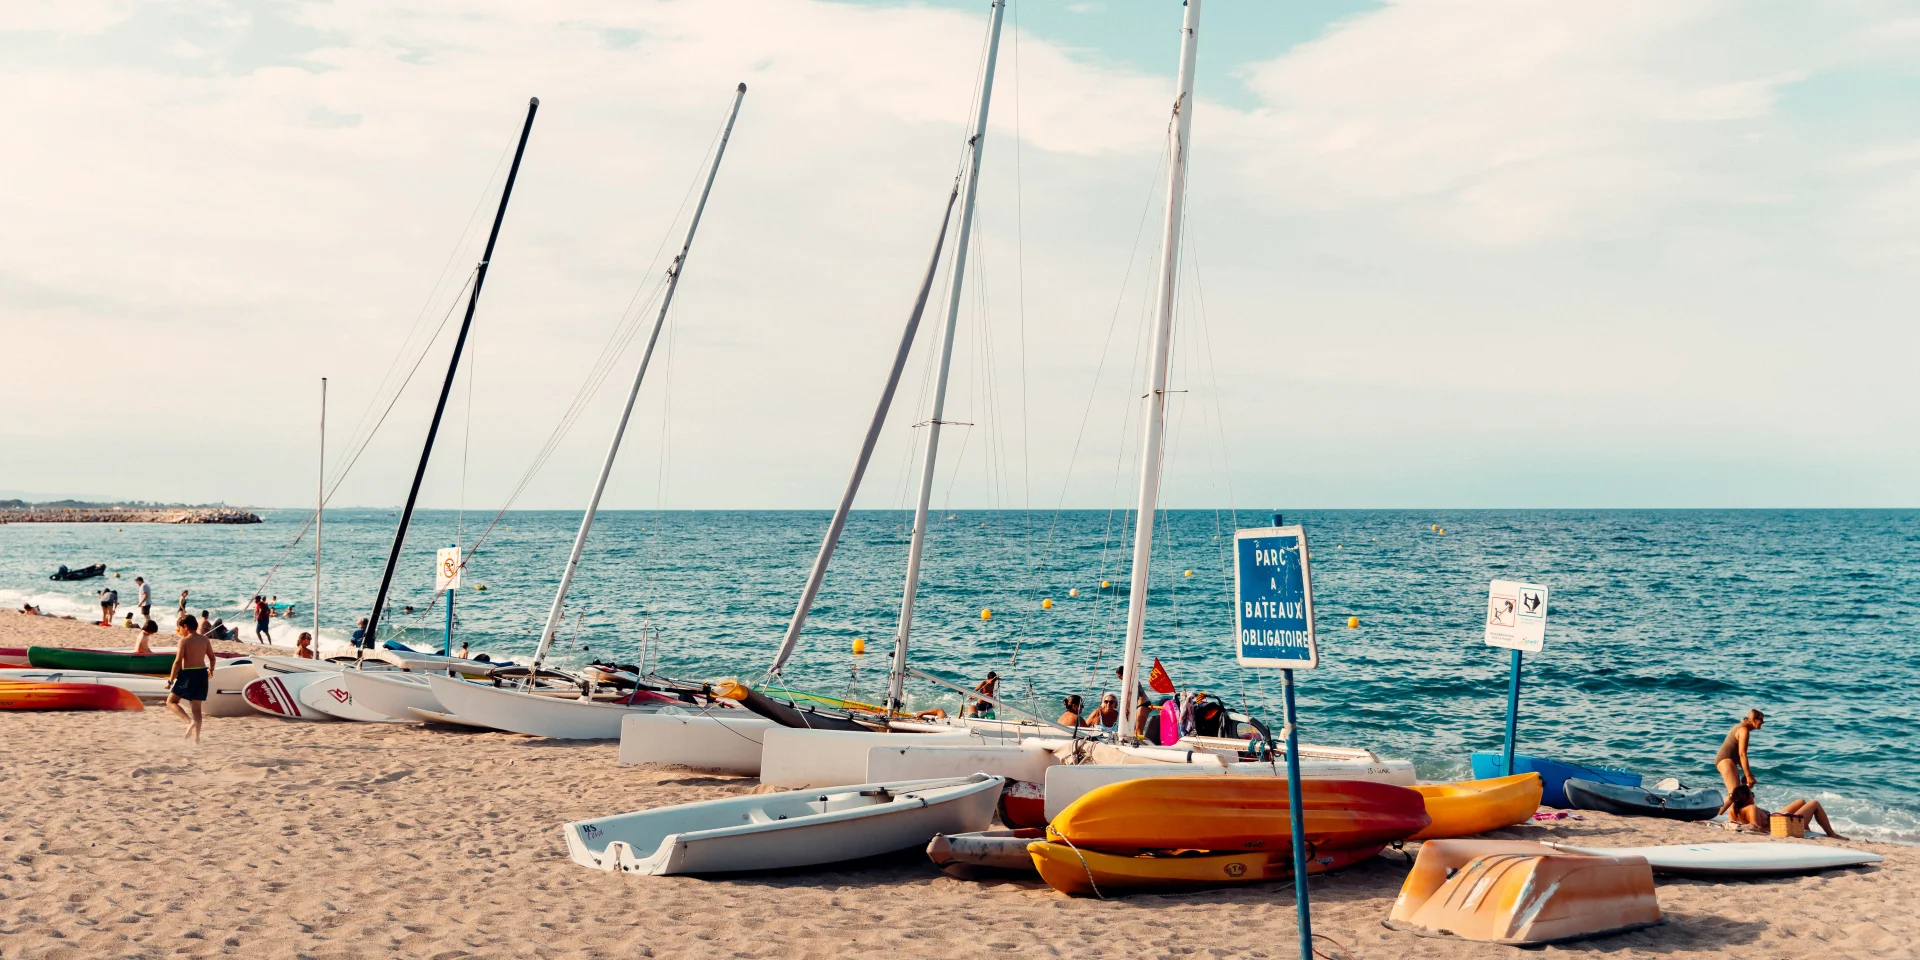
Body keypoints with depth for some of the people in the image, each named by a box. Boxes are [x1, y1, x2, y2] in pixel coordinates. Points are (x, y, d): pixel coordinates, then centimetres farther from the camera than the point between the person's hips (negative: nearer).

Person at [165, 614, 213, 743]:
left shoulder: (184, 641, -11)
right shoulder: (204, 639, 6)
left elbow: (178, 662, -14)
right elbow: (212, 657, 14)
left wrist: (170, 681, -10)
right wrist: (211, 670, 32)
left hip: (187, 674, -6)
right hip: (202, 673, 6)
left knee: (171, 701, 5)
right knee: (196, 707, 11)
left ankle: (190, 721, -17)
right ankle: (196, 737, 10)